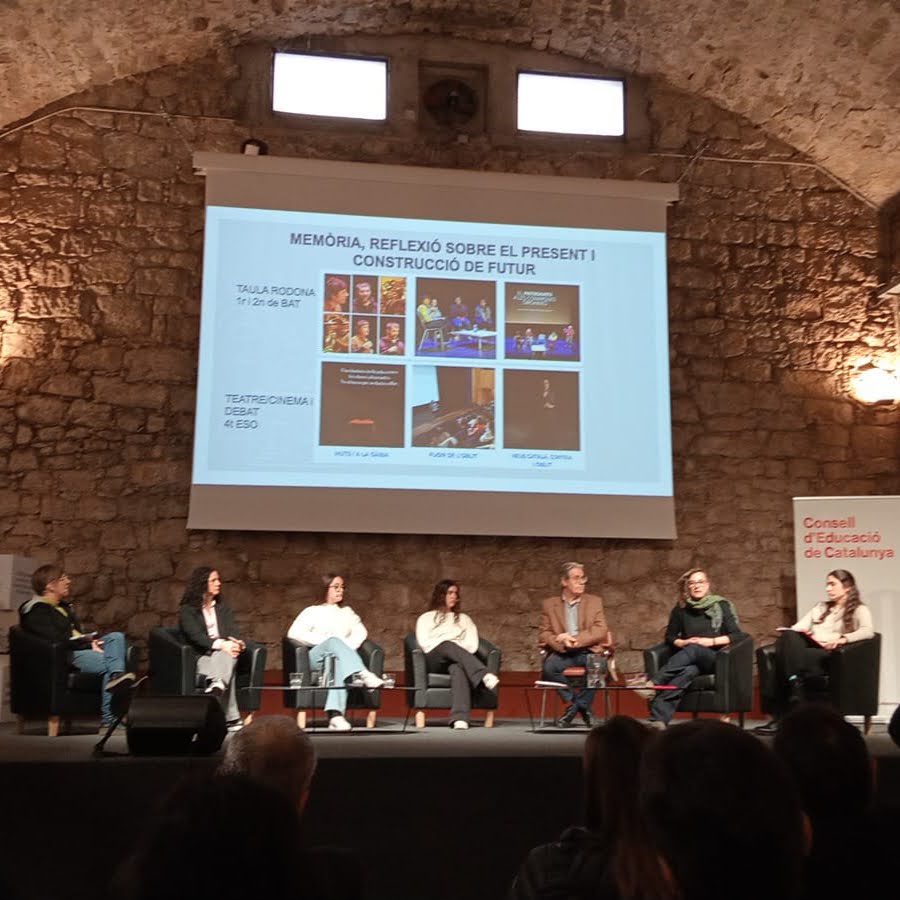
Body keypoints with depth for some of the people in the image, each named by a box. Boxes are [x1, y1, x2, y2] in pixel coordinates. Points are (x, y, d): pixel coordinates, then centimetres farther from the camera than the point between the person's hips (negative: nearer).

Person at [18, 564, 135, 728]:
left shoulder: (63, 606, 24)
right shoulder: (37, 610, -6)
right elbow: (55, 640, -18)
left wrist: (91, 641, 3)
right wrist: (89, 643, -16)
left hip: (81, 648, 9)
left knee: (116, 637, -14)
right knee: (108, 663, -29)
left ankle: (117, 675, -41)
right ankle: (108, 718, -33)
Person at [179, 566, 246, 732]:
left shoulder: (223, 607, 21)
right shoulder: (187, 610, 7)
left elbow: (233, 631, 6)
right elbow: (196, 636, -11)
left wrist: (236, 643, -21)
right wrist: (221, 644, -28)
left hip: (224, 651, 3)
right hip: (201, 657, -3)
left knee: (227, 656, -35)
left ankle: (218, 685, -64)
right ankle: (232, 718, -51)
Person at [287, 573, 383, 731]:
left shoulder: (347, 612, 29)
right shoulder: (313, 611, 18)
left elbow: (360, 632, 14)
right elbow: (294, 633, 1)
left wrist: (347, 648, -8)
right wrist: (324, 640, -9)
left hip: (341, 657, 1)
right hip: (317, 658, -1)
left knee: (340, 664, -38)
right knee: (335, 641, -35)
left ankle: (335, 715, -55)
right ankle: (363, 675, -56)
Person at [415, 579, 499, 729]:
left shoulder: (464, 619, 30)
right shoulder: (426, 618, 24)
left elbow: (472, 644, 13)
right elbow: (425, 643, 6)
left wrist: (460, 653, -6)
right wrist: (456, 648, -4)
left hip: (457, 659, 1)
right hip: (434, 660, -1)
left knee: (458, 668, -40)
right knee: (448, 645, -38)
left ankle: (460, 718, -60)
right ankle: (485, 676, -57)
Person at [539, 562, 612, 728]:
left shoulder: (594, 601, 14)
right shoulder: (549, 604, 12)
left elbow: (601, 631, 1)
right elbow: (544, 634, 4)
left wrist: (575, 639, -14)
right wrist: (562, 642, -18)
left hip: (588, 650, 0)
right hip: (561, 652, 0)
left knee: (599, 665, -33)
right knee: (549, 666, -33)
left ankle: (578, 705, -11)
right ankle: (572, 701, -10)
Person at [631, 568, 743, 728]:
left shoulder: (722, 605, 6)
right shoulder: (681, 609, 13)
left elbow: (737, 635, -1)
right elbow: (670, 636, 16)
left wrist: (711, 641, -14)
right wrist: (682, 643, -6)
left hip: (715, 659, -1)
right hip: (689, 661, 1)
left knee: (693, 649, -37)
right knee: (688, 671, -38)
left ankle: (653, 684, -49)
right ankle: (658, 720, -58)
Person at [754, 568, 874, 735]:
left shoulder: (859, 610, 16)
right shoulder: (820, 607, 34)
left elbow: (868, 631, -7)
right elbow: (797, 628, 21)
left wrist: (843, 638, -26)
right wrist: (788, 635, -3)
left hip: (830, 657, -4)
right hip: (808, 649, 5)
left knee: (788, 654, -35)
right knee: (788, 636, -34)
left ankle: (781, 717, -38)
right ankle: (795, 690, -42)